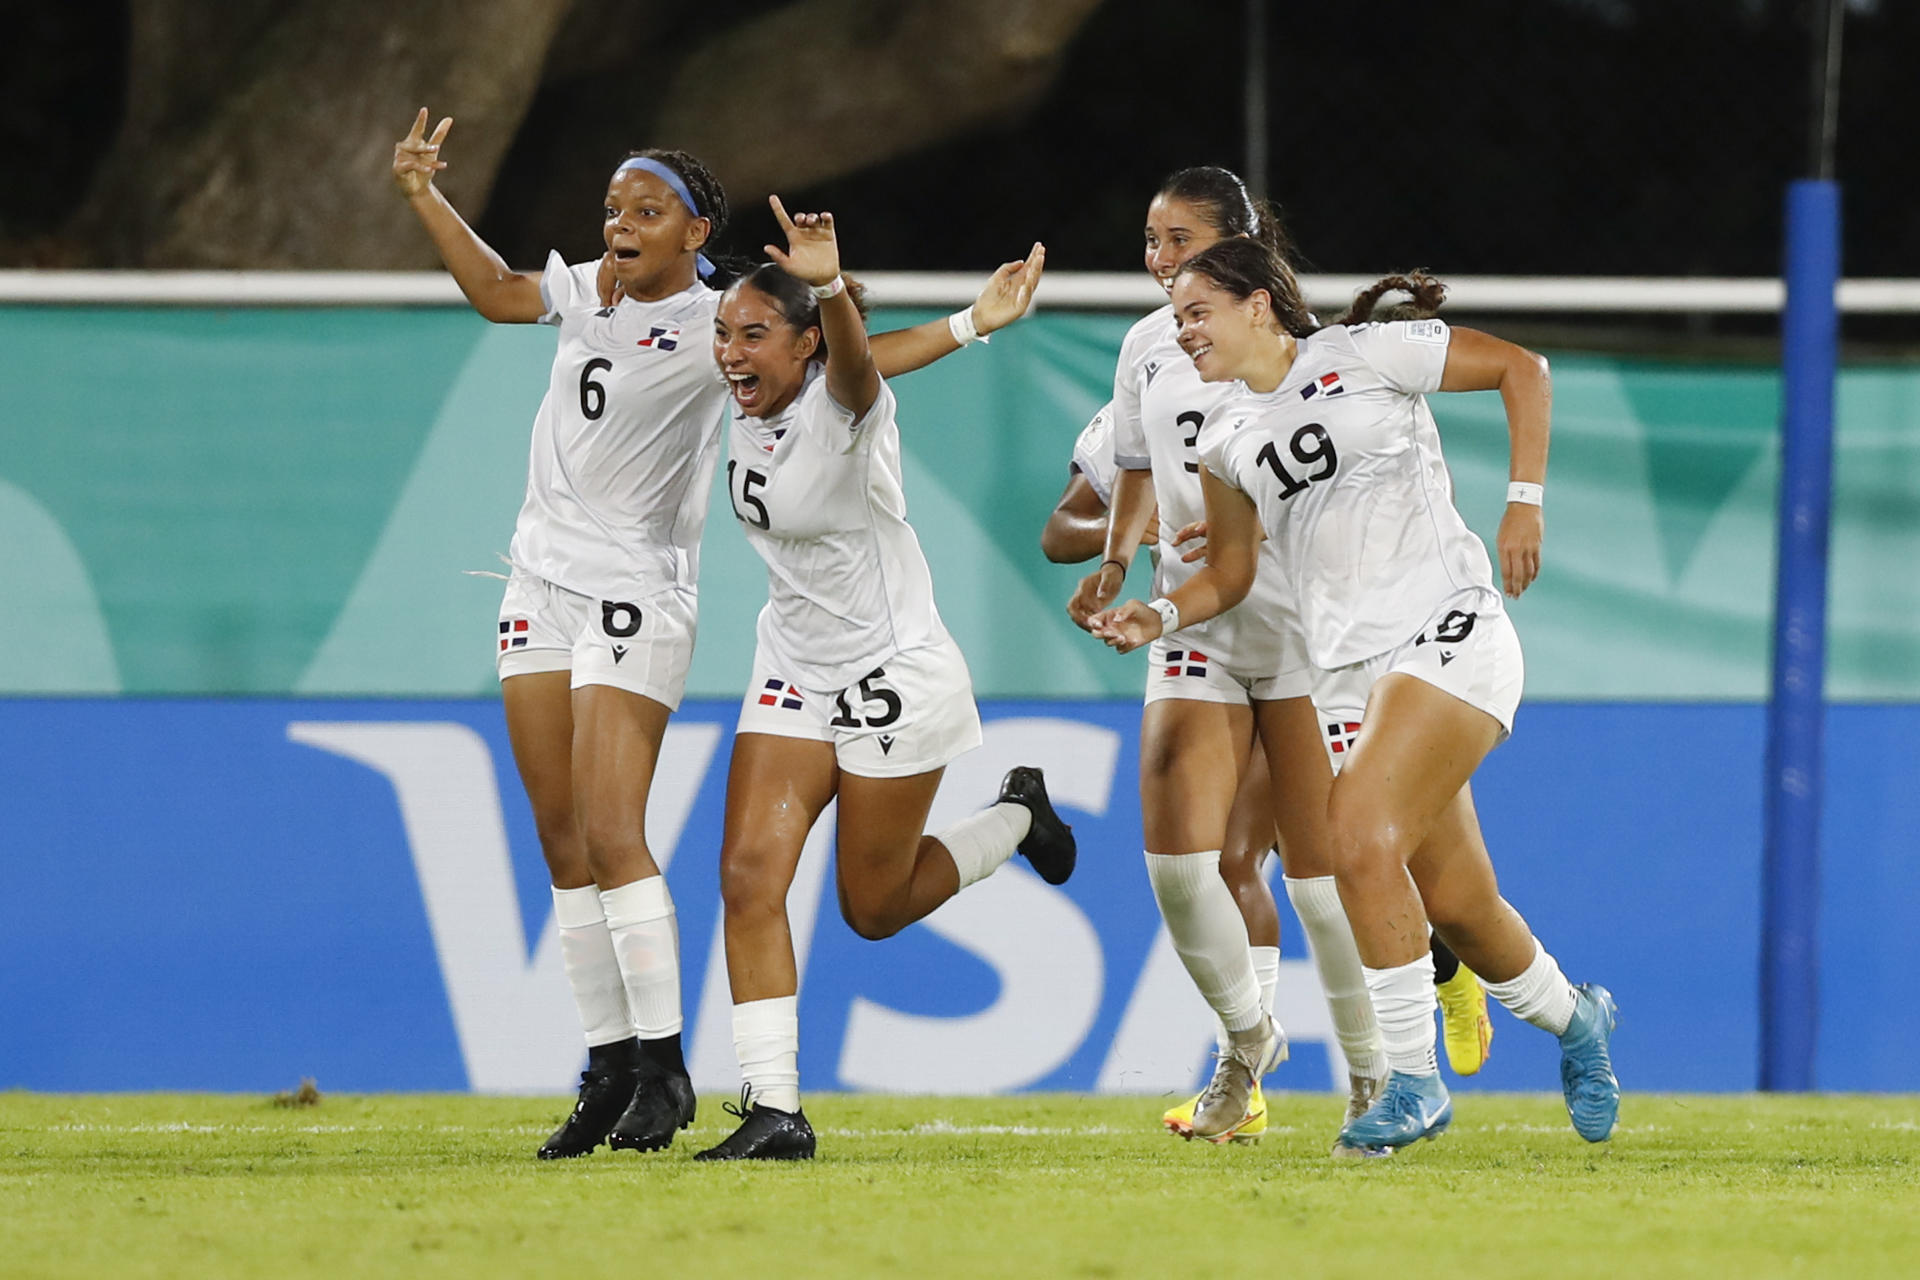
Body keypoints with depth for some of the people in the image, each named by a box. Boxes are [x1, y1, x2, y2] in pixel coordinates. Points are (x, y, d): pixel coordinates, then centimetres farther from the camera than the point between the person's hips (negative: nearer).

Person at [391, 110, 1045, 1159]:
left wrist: (970, 325, -23)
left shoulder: (714, 327, -8)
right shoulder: (584, 292, 9)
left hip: (636, 591, -6)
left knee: (612, 835, -15)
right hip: (543, 579, 6)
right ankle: (608, 1069, 10)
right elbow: (496, 291, 27)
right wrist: (425, 198, 24)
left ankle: (662, 1067, -9)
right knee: (563, 843, 5)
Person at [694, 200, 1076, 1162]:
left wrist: (828, 286, -67)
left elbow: (854, 361, -49)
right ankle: (773, 1110, -9)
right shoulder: (745, 409, -3)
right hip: (793, 673, 6)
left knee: (874, 908, 6)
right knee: (749, 874, -11)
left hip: (894, 675, -6)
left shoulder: (842, 406, -23)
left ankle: (1018, 819, 34)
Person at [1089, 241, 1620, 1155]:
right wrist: (1157, 616, 3)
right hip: (1349, 669, 6)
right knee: (1453, 902, 6)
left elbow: (1521, 368, 0)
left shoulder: (1365, 355, -4)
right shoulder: (1226, 441, 14)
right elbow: (1230, 573, 22)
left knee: (1359, 835, -24)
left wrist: (1525, 502, -7)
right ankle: (1573, 1020, 35)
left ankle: (1411, 1079, -15)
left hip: (1449, 632, -6)